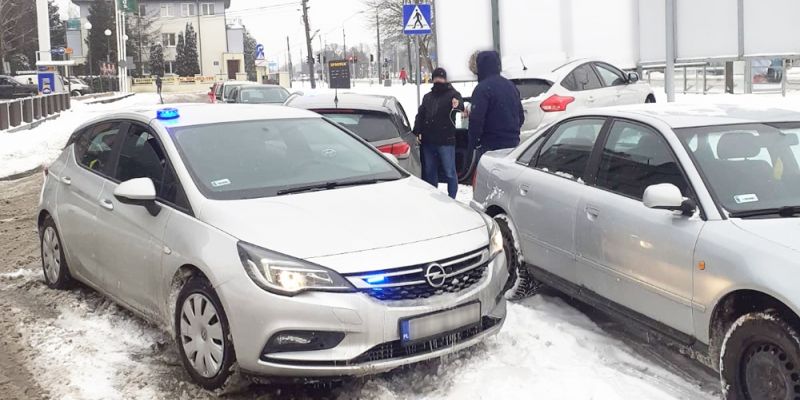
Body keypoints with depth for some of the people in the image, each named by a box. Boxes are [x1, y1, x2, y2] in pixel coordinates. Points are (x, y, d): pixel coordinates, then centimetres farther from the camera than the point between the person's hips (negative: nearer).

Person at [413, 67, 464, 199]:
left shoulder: (452, 94, 0)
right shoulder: (427, 97, 19)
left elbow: (461, 105, -20)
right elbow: (420, 115, 21)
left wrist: (458, 104, -45)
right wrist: (417, 132, 6)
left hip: (446, 141, -6)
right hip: (428, 141, 6)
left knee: (449, 172, -4)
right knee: (429, 172, 14)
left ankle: (451, 198, 3)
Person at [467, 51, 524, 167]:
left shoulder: (482, 88, -13)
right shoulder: (511, 86, 14)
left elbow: (476, 119, -20)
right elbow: (521, 116, 19)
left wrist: (473, 143, -11)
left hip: (491, 145, -8)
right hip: (512, 143, 8)